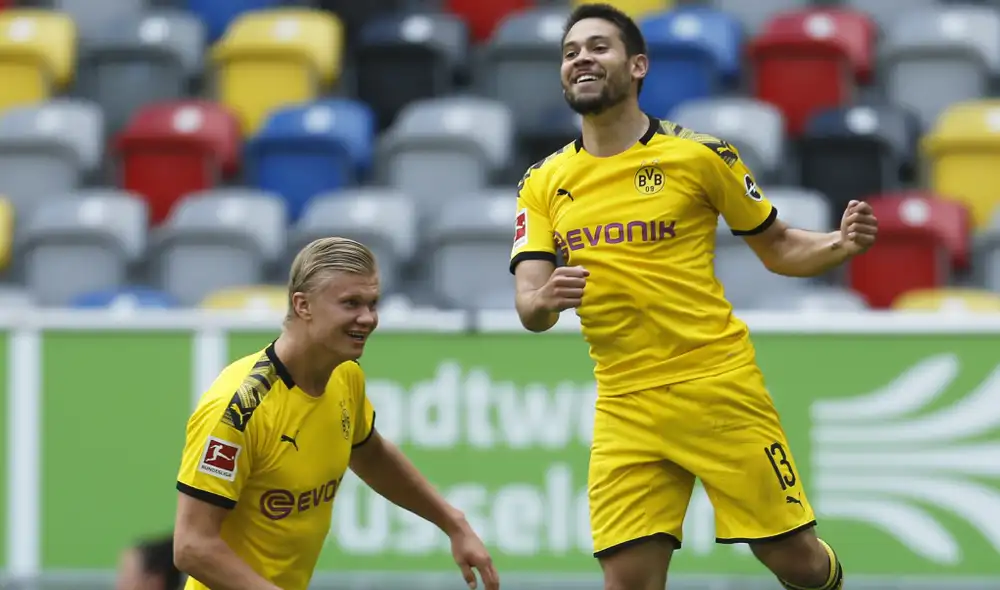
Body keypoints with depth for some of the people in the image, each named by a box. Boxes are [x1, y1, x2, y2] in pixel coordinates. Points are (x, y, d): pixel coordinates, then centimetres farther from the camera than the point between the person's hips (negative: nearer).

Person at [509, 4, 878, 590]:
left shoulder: (700, 155, -2)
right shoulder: (544, 184, 7)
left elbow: (778, 247, 8)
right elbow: (530, 309, 1)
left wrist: (842, 245, -13)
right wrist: (542, 301, -24)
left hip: (720, 387, -2)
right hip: (626, 407, 2)